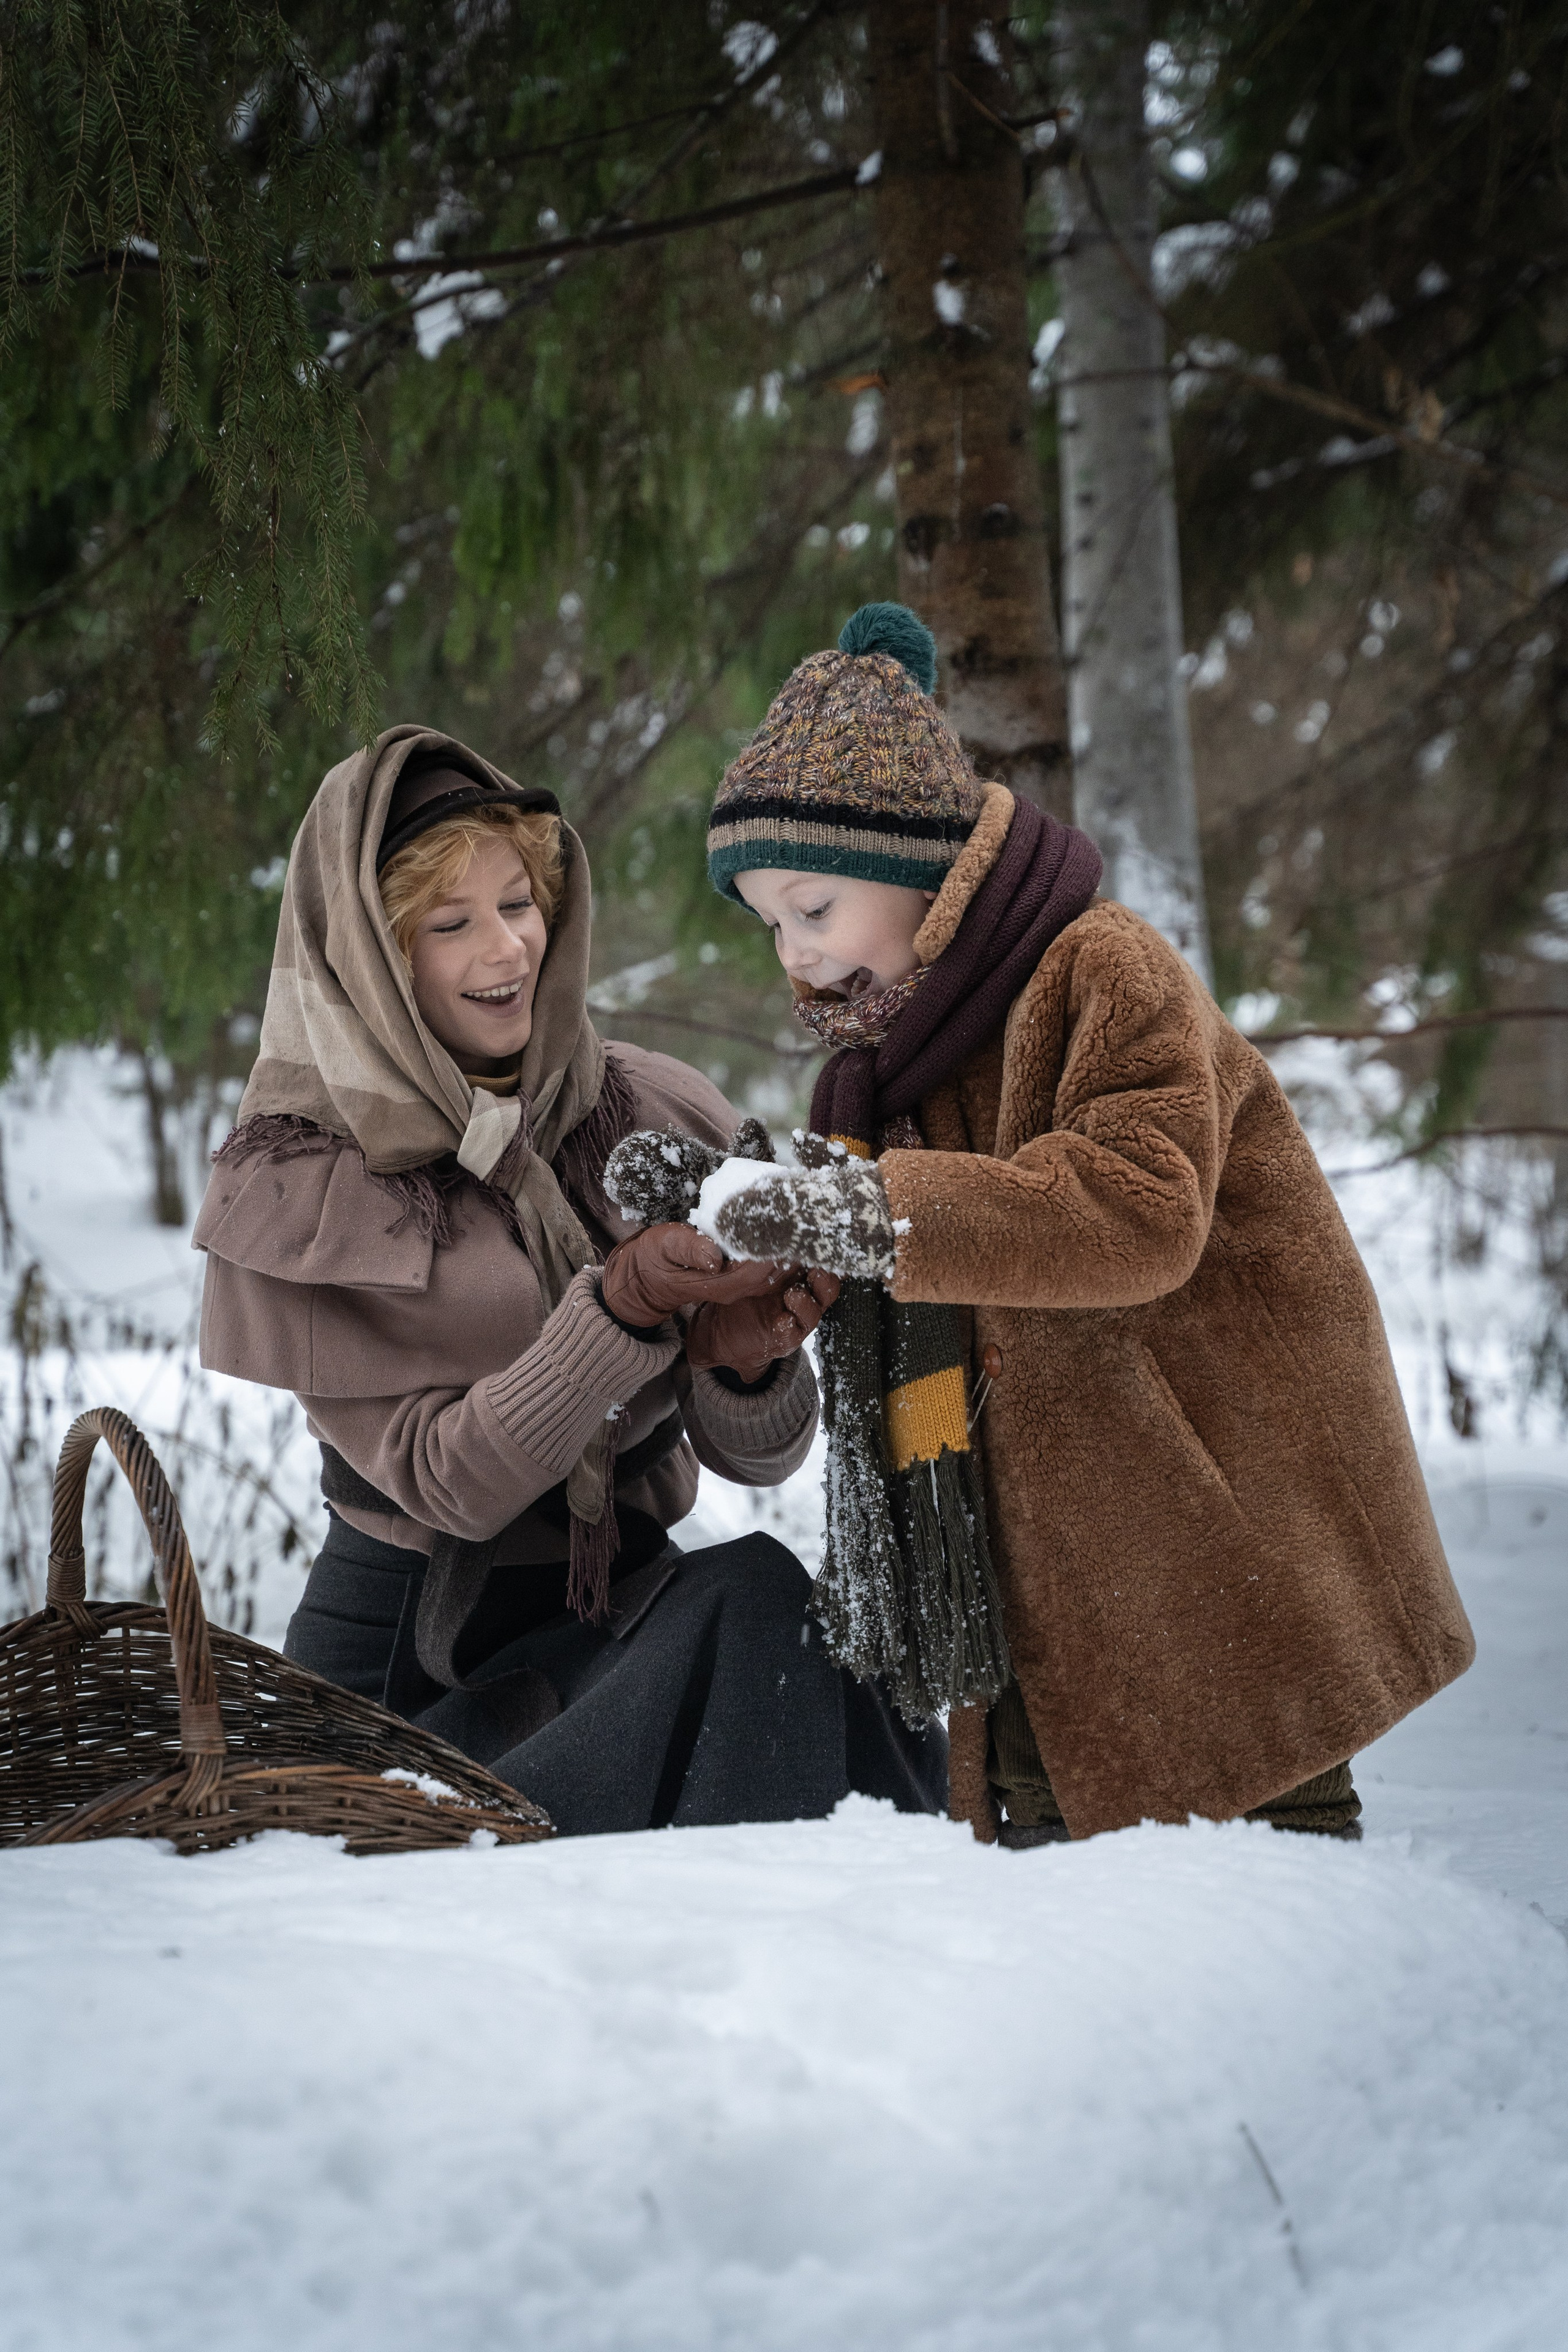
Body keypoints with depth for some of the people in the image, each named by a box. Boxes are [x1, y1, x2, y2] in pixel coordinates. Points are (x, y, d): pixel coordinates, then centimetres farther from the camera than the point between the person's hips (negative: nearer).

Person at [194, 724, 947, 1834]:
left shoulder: (657, 1114, 1)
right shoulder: (293, 1191, -5)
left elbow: (759, 1455, 2)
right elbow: (447, 1482, -14)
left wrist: (744, 1362, -22)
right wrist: (622, 1307, -28)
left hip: (629, 1605, 4)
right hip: (405, 1644, -3)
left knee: (767, 1601, -30)